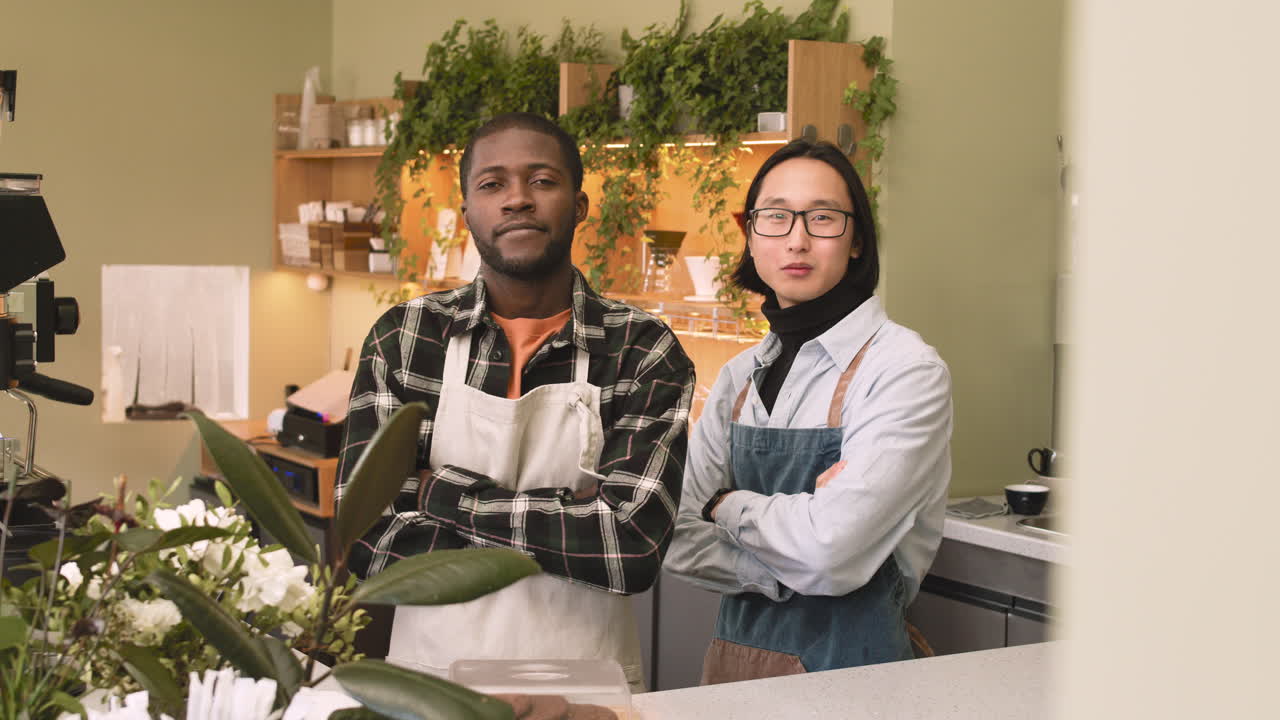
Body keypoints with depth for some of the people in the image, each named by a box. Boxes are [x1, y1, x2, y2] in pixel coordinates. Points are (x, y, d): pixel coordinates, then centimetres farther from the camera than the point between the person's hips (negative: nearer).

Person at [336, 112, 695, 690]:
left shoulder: (644, 351, -7)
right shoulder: (402, 339, -3)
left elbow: (634, 544, -19)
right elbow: (366, 538, -12)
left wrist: (447, 494, -16)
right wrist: (566, 520, -16)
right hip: (431, 668, 1)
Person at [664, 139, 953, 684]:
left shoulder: (907, 369, -15)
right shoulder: (740, 377, 4)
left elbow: (829, 550, -26)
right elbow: (679, 540, -1)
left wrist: (730, 506, -8)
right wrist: (784, 570, -17)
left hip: (847, 662, -5)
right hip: (734, 650, 6)